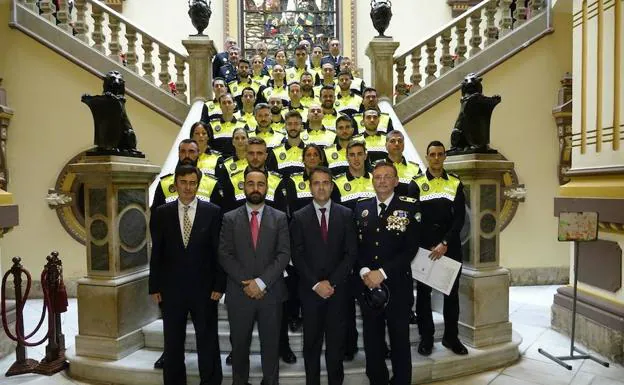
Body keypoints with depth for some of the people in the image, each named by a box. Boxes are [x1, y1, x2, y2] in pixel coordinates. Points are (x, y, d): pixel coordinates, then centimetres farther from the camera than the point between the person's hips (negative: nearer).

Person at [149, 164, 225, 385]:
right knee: (172, 344, 15)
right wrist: (154, 287, 1)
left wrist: (219, 285, -6)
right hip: (171, 289, 2)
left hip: (204, 288, -1)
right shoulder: (162, 213, 2)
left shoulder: (213, 212, -3)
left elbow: (219, 251, -3)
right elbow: (156, 253, 4)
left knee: (208, 342, 10)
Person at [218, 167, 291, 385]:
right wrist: (246, 283, -11)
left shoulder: (279, 218, 3)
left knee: (271, 345, 10)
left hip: (271, 293, 0)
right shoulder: (230, 218, 4)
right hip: (239, 293, 0)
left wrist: (261, 282, -14)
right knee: (239, 345, 12)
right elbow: (225, 255, -2)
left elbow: (284, 254, -4)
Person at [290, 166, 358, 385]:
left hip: (338, 289, 0)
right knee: (311, 342, 9)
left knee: (336, 341, 8)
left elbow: (351, 252, -2)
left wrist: (332, 282, -10)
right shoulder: (299, 217, 2)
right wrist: (316, 284, -10)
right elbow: (297, 256, -2)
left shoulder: (346, 215, 3)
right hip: (310, 290, 0)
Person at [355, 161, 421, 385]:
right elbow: (355, 245, 5)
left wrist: (383, 272, -15)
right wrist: (364, 271, -11)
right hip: (367, 283, 3)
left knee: (400, 339, 10)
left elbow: (411, 248, -9)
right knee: (372, 340, 13)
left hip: (397, 284, -3)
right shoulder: (361, 208, 8)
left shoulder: (410, 207, -3)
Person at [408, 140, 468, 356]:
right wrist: (427, 246, -11)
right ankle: (426, 337, 18)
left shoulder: (455, 184, 5)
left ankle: (451, 336, 23)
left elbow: (460, 218, -2)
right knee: (423, 292, 6)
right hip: (424, 247, -1)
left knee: (452, 292, 9)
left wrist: (445, 243, -13)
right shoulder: (416, 185, 1)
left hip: (450, 247, 2)